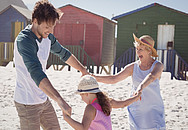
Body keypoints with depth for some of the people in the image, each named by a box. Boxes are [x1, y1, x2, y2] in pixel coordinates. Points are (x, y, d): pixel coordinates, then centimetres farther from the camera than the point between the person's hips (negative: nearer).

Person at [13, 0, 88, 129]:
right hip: (27, 103, -8)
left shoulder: (47, 36, 1)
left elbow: (63, 53, 18)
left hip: (43, 99, 8)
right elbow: (36, 73, -38)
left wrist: (84, 71, 19)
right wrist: (60, 100, -45)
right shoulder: (24, 40, -26)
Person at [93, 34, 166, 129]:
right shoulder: (133, 67, 0)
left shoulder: (158, 66, -7)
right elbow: (113, 79, -5)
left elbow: (152, 77, -30)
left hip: (154, 111, -2)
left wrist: (141, 87, -49)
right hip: (136, 110, 2)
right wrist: (94, 77, -16)